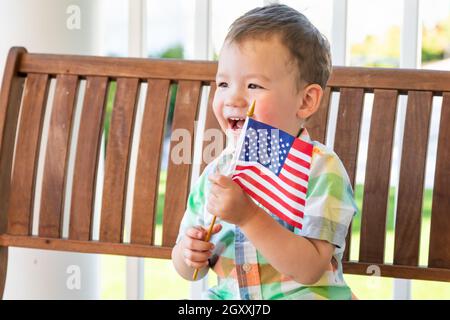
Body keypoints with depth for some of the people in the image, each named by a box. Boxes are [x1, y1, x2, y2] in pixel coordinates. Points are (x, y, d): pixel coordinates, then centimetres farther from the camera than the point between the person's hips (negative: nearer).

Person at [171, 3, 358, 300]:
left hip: (303, 292, -5)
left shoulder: (321, 169, -9)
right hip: (229, 298, 5)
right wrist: (188, 255, -9)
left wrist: (248, 215, -26)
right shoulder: (217, 172, 6)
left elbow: (310, 270, -19)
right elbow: (190, 271, 13)